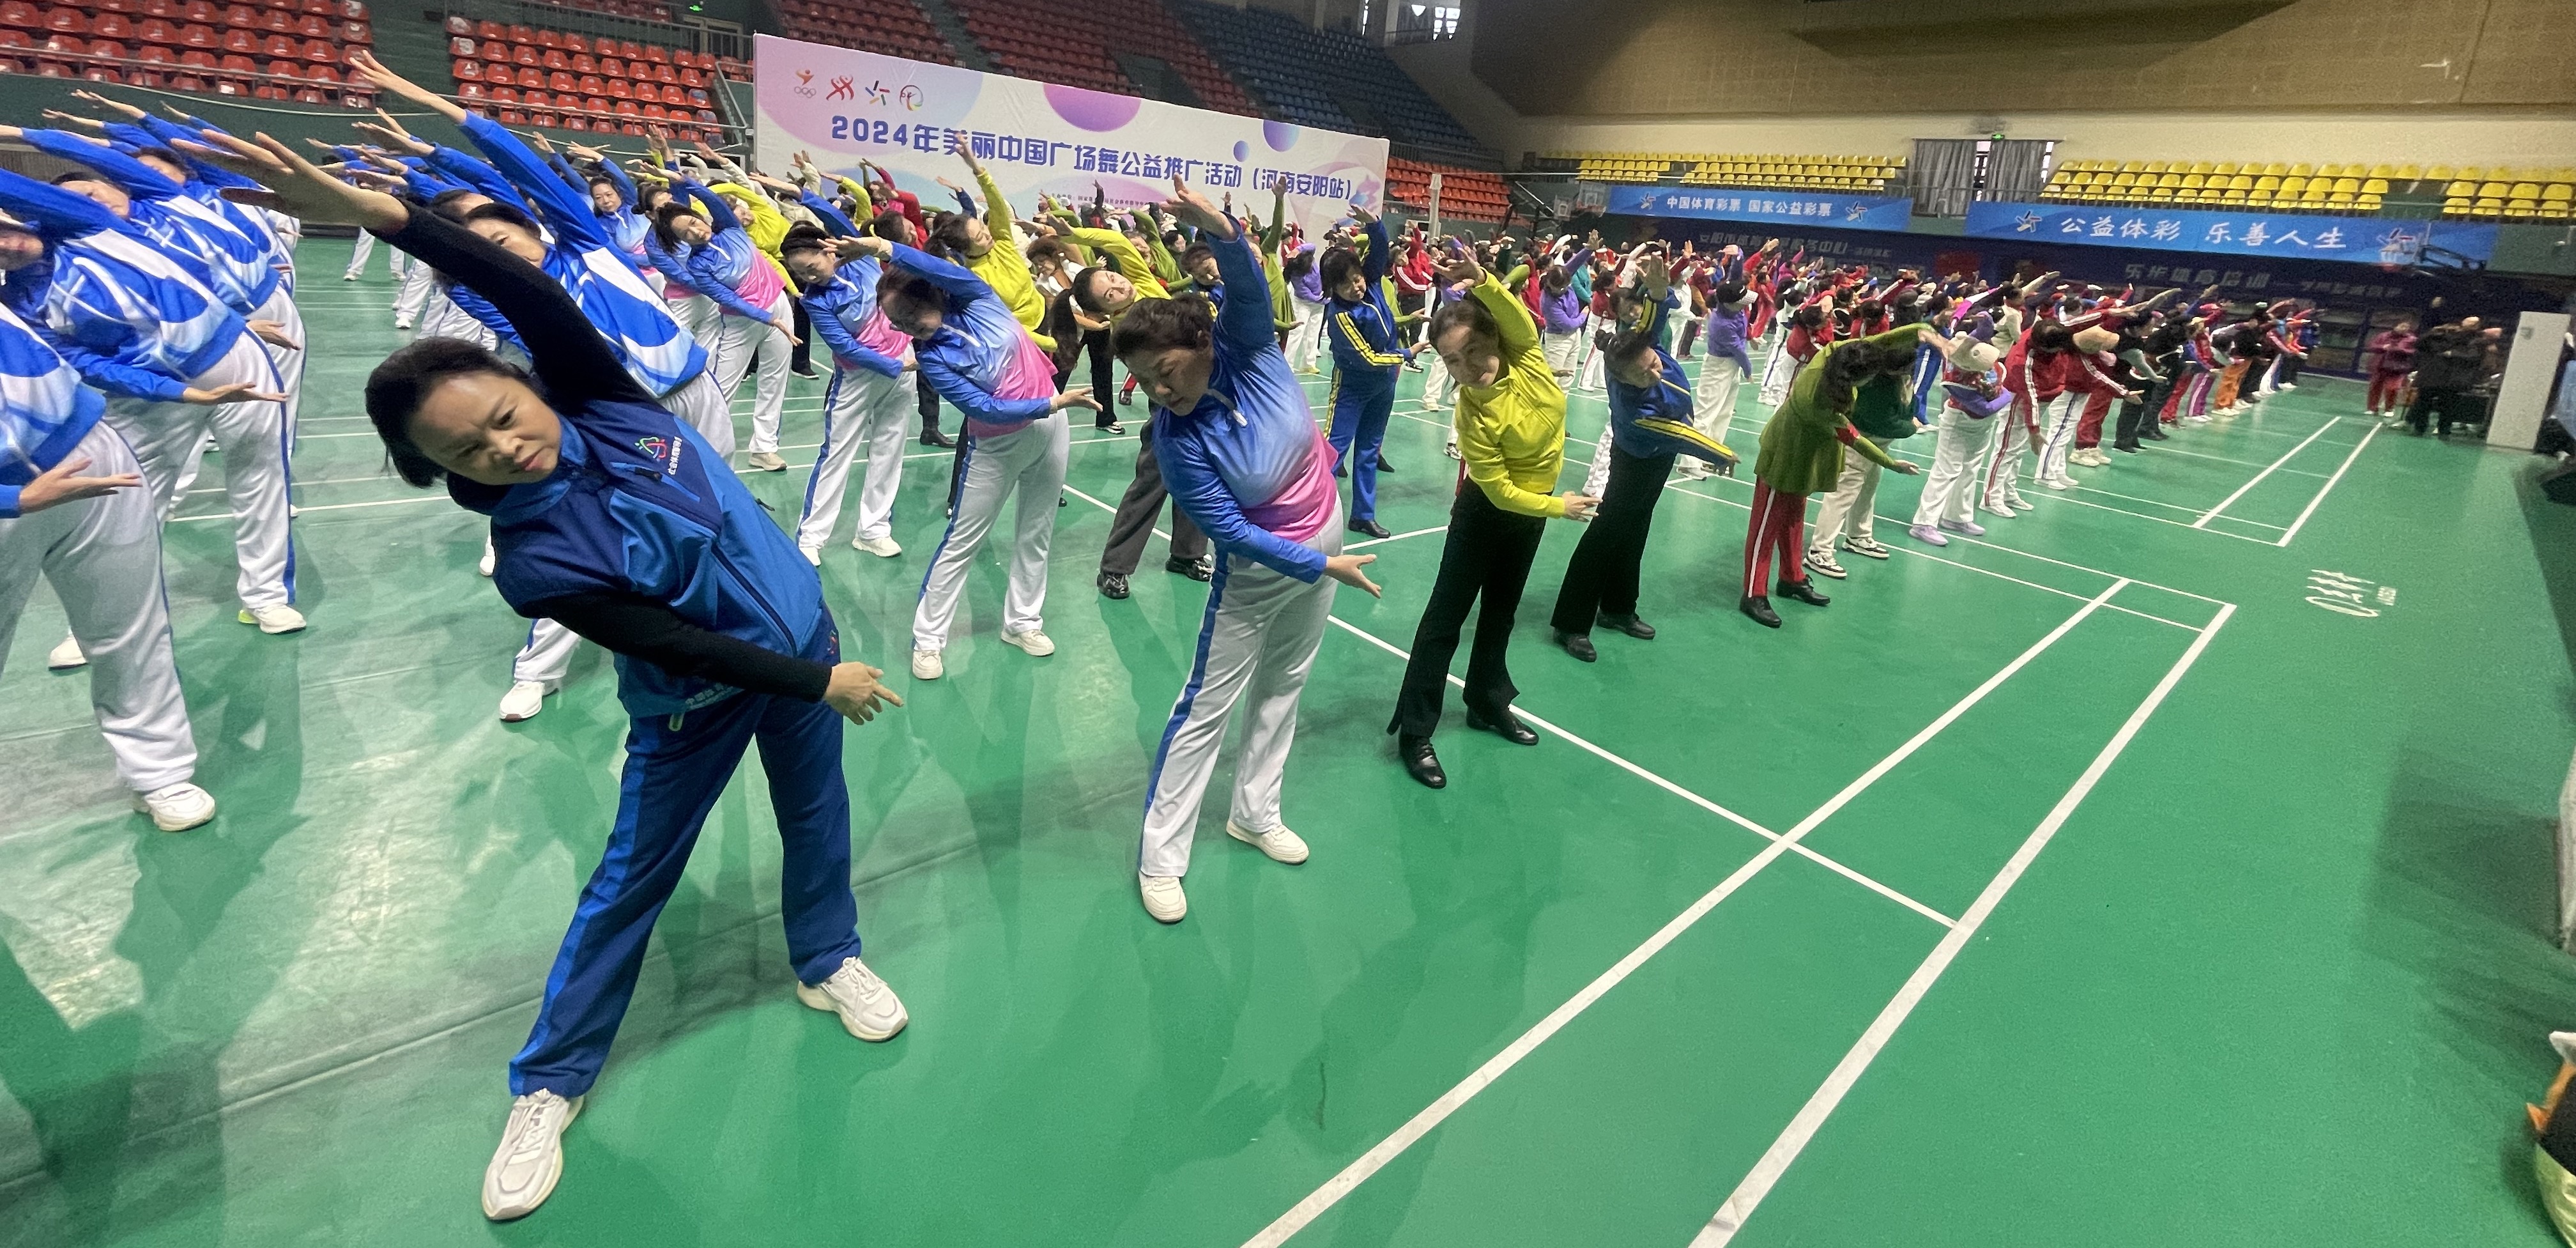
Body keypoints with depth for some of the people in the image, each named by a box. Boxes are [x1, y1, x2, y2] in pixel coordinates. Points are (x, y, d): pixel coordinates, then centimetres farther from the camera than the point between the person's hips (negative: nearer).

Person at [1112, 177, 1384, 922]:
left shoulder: (1248, 347, -18)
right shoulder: (1177, 439, -25)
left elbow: (1250, 288, -38)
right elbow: (1229, 529, -23)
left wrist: (1223, 233, -58)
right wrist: (1320, 566, -23)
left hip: (1324, 535, 5)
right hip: (1258, 568, -4)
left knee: (1284, 685, 17)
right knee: (1207, 706, 2)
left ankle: (1253, 813, 35)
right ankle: (1160, 856, 14)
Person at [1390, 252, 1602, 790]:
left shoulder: (1526, 358, -15)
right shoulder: (1472, 415, -27)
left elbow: (1520, 319, -37)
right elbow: (1500, 491, -23)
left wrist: (1484, 283, -48)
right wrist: (1559, 507, -16)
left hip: (1532, 508, 6)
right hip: (1485, 511, -6)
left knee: (1502, 609, 19)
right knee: (1447, 614, -1)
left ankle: (1488, 704, 36)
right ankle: (1414, 731, 6)